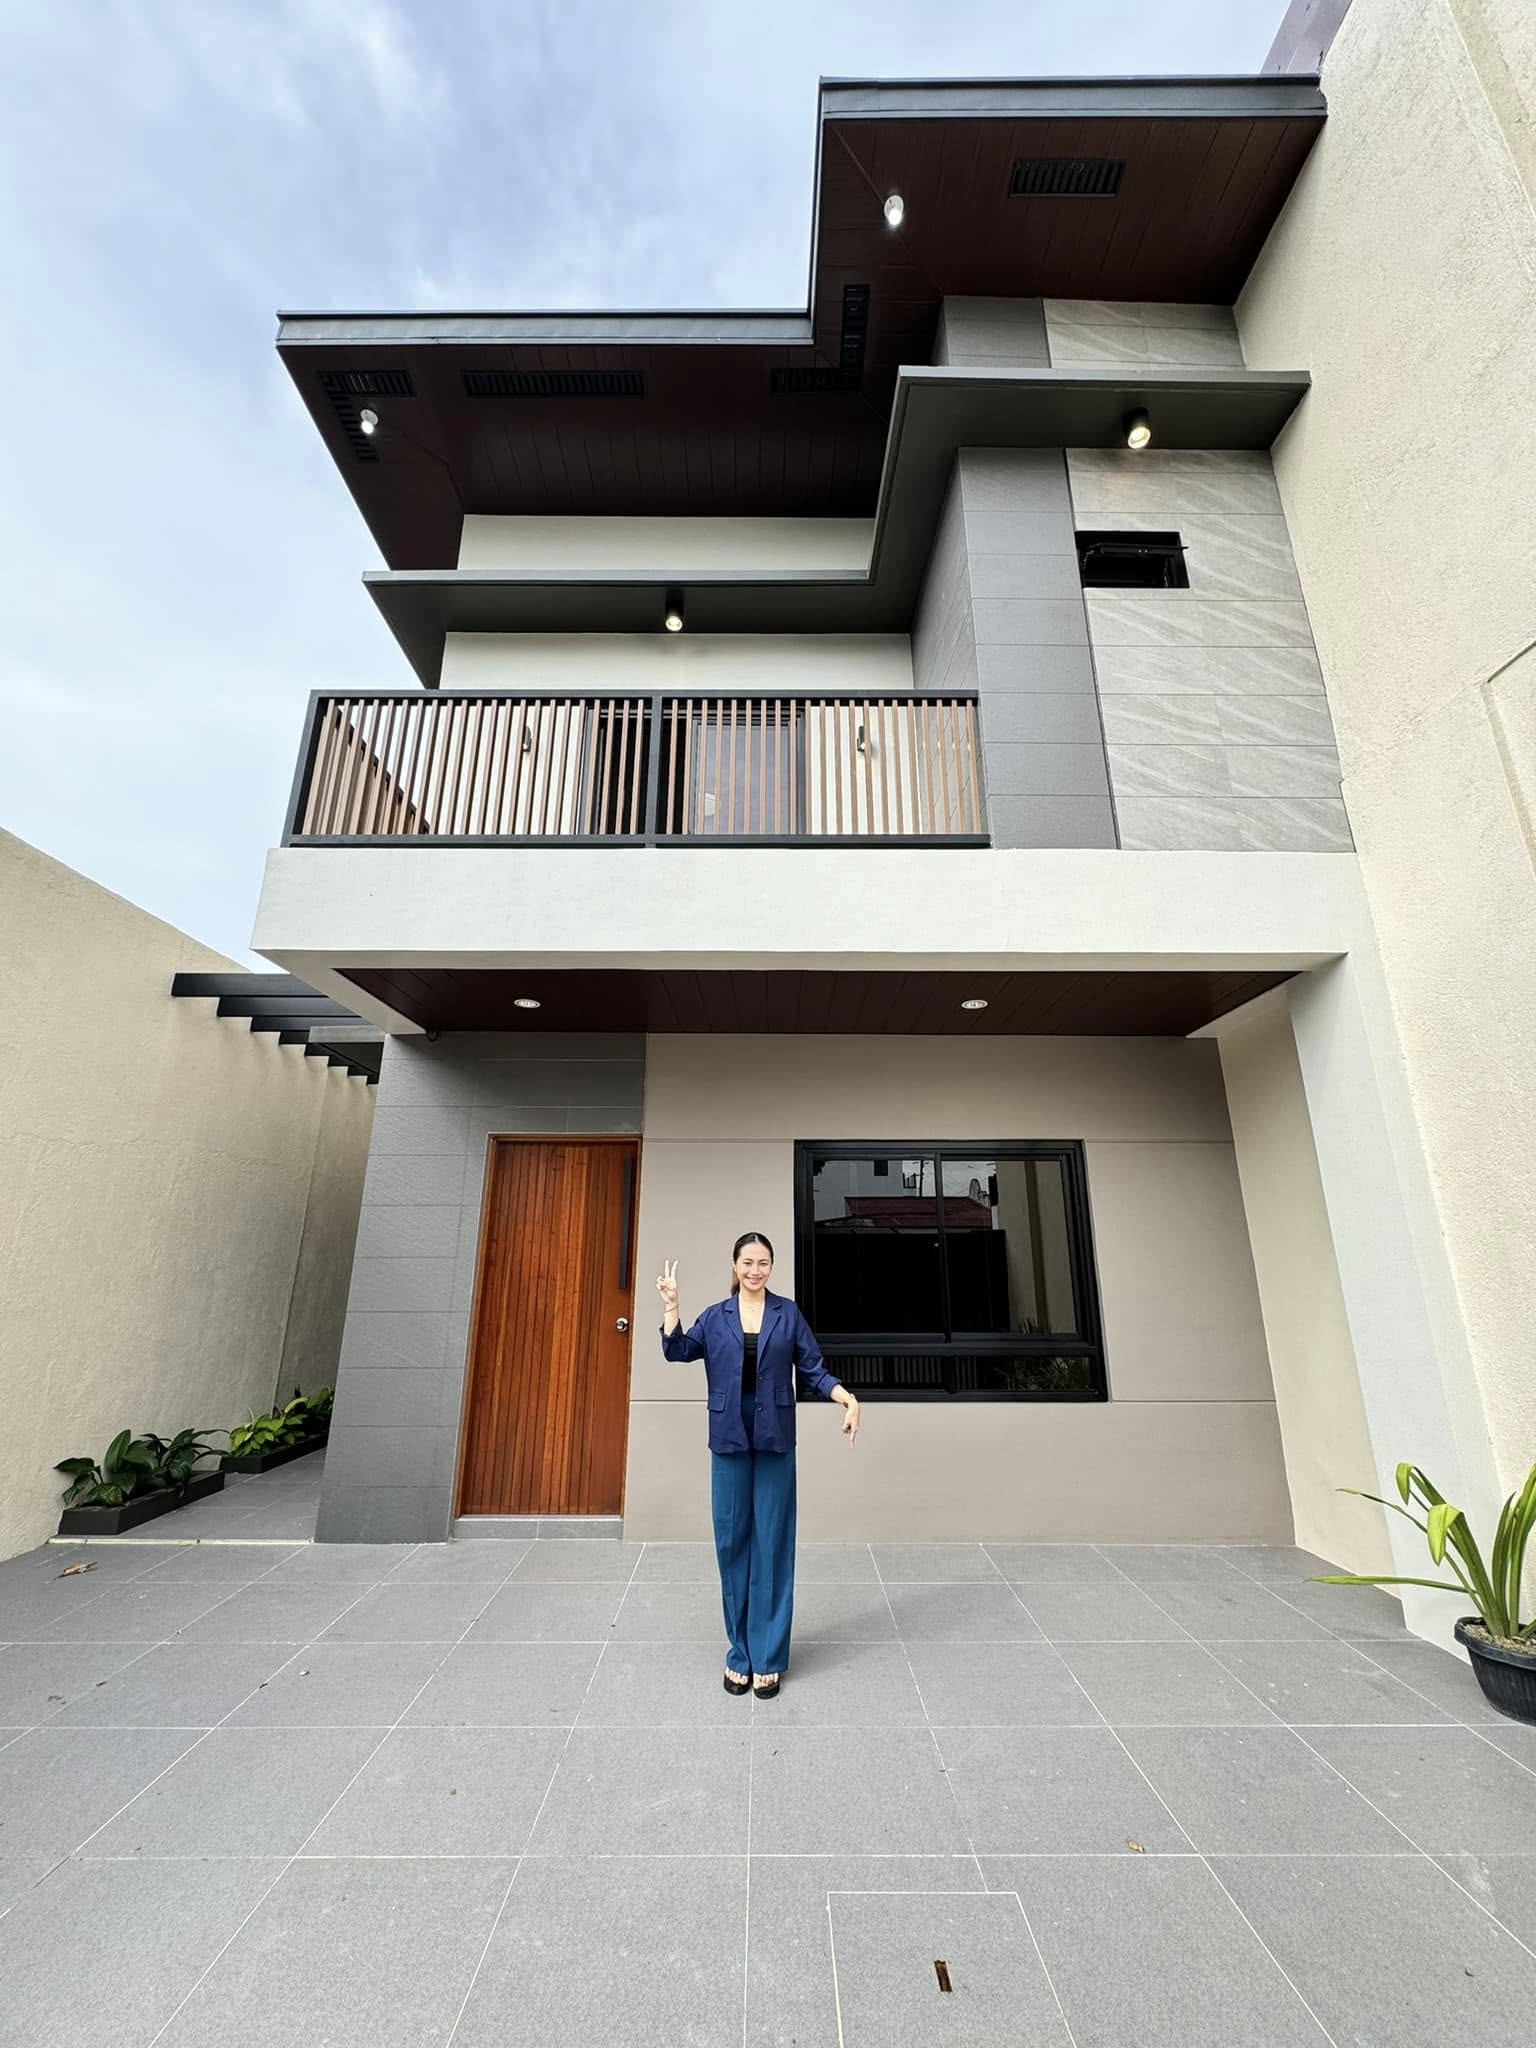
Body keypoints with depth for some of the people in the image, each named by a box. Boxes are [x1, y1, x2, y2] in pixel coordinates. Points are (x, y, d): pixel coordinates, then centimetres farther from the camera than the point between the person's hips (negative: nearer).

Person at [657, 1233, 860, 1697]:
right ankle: (739, 1652, 26)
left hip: (774, 1441, -1)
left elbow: (814, 1370, -1)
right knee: (732, 1542, 9)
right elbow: (677, 1351, -7)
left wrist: (849, 1399, -15)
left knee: (772, 1543, 4)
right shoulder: (715, 1317, 3)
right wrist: (671, 1307, -20)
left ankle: (768, 1657, 19)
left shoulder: (788, 1314, 0)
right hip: (729, 1440, 1)